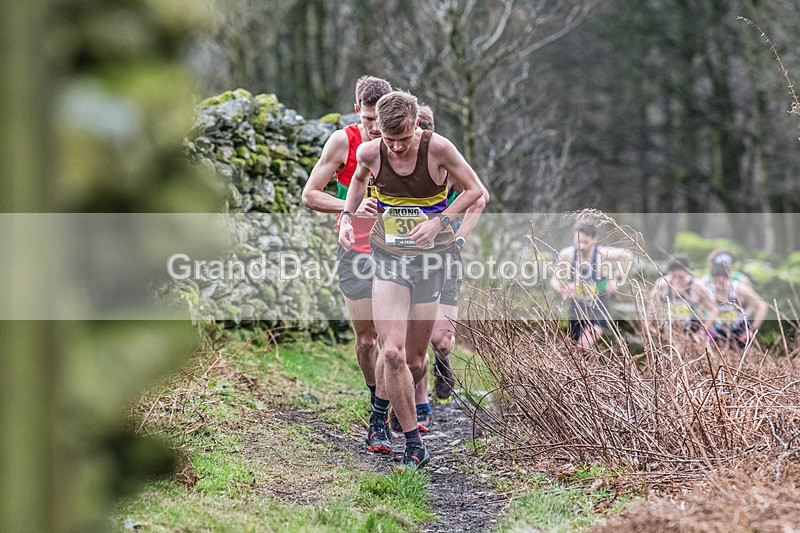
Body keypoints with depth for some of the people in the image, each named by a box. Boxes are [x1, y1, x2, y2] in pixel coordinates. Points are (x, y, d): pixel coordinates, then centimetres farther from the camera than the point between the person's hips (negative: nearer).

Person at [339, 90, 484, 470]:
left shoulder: (438, 148, -15)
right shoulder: (369, 153, -6)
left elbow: (475, 190, -4)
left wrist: (438, 221, -17)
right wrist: (347, 216, 5)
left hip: (429, 257, -1)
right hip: (388, 257, 1)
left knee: (415, 360, 7)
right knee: (392, 353, -16)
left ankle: (383, 406, 41)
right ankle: (414, 445, -7)